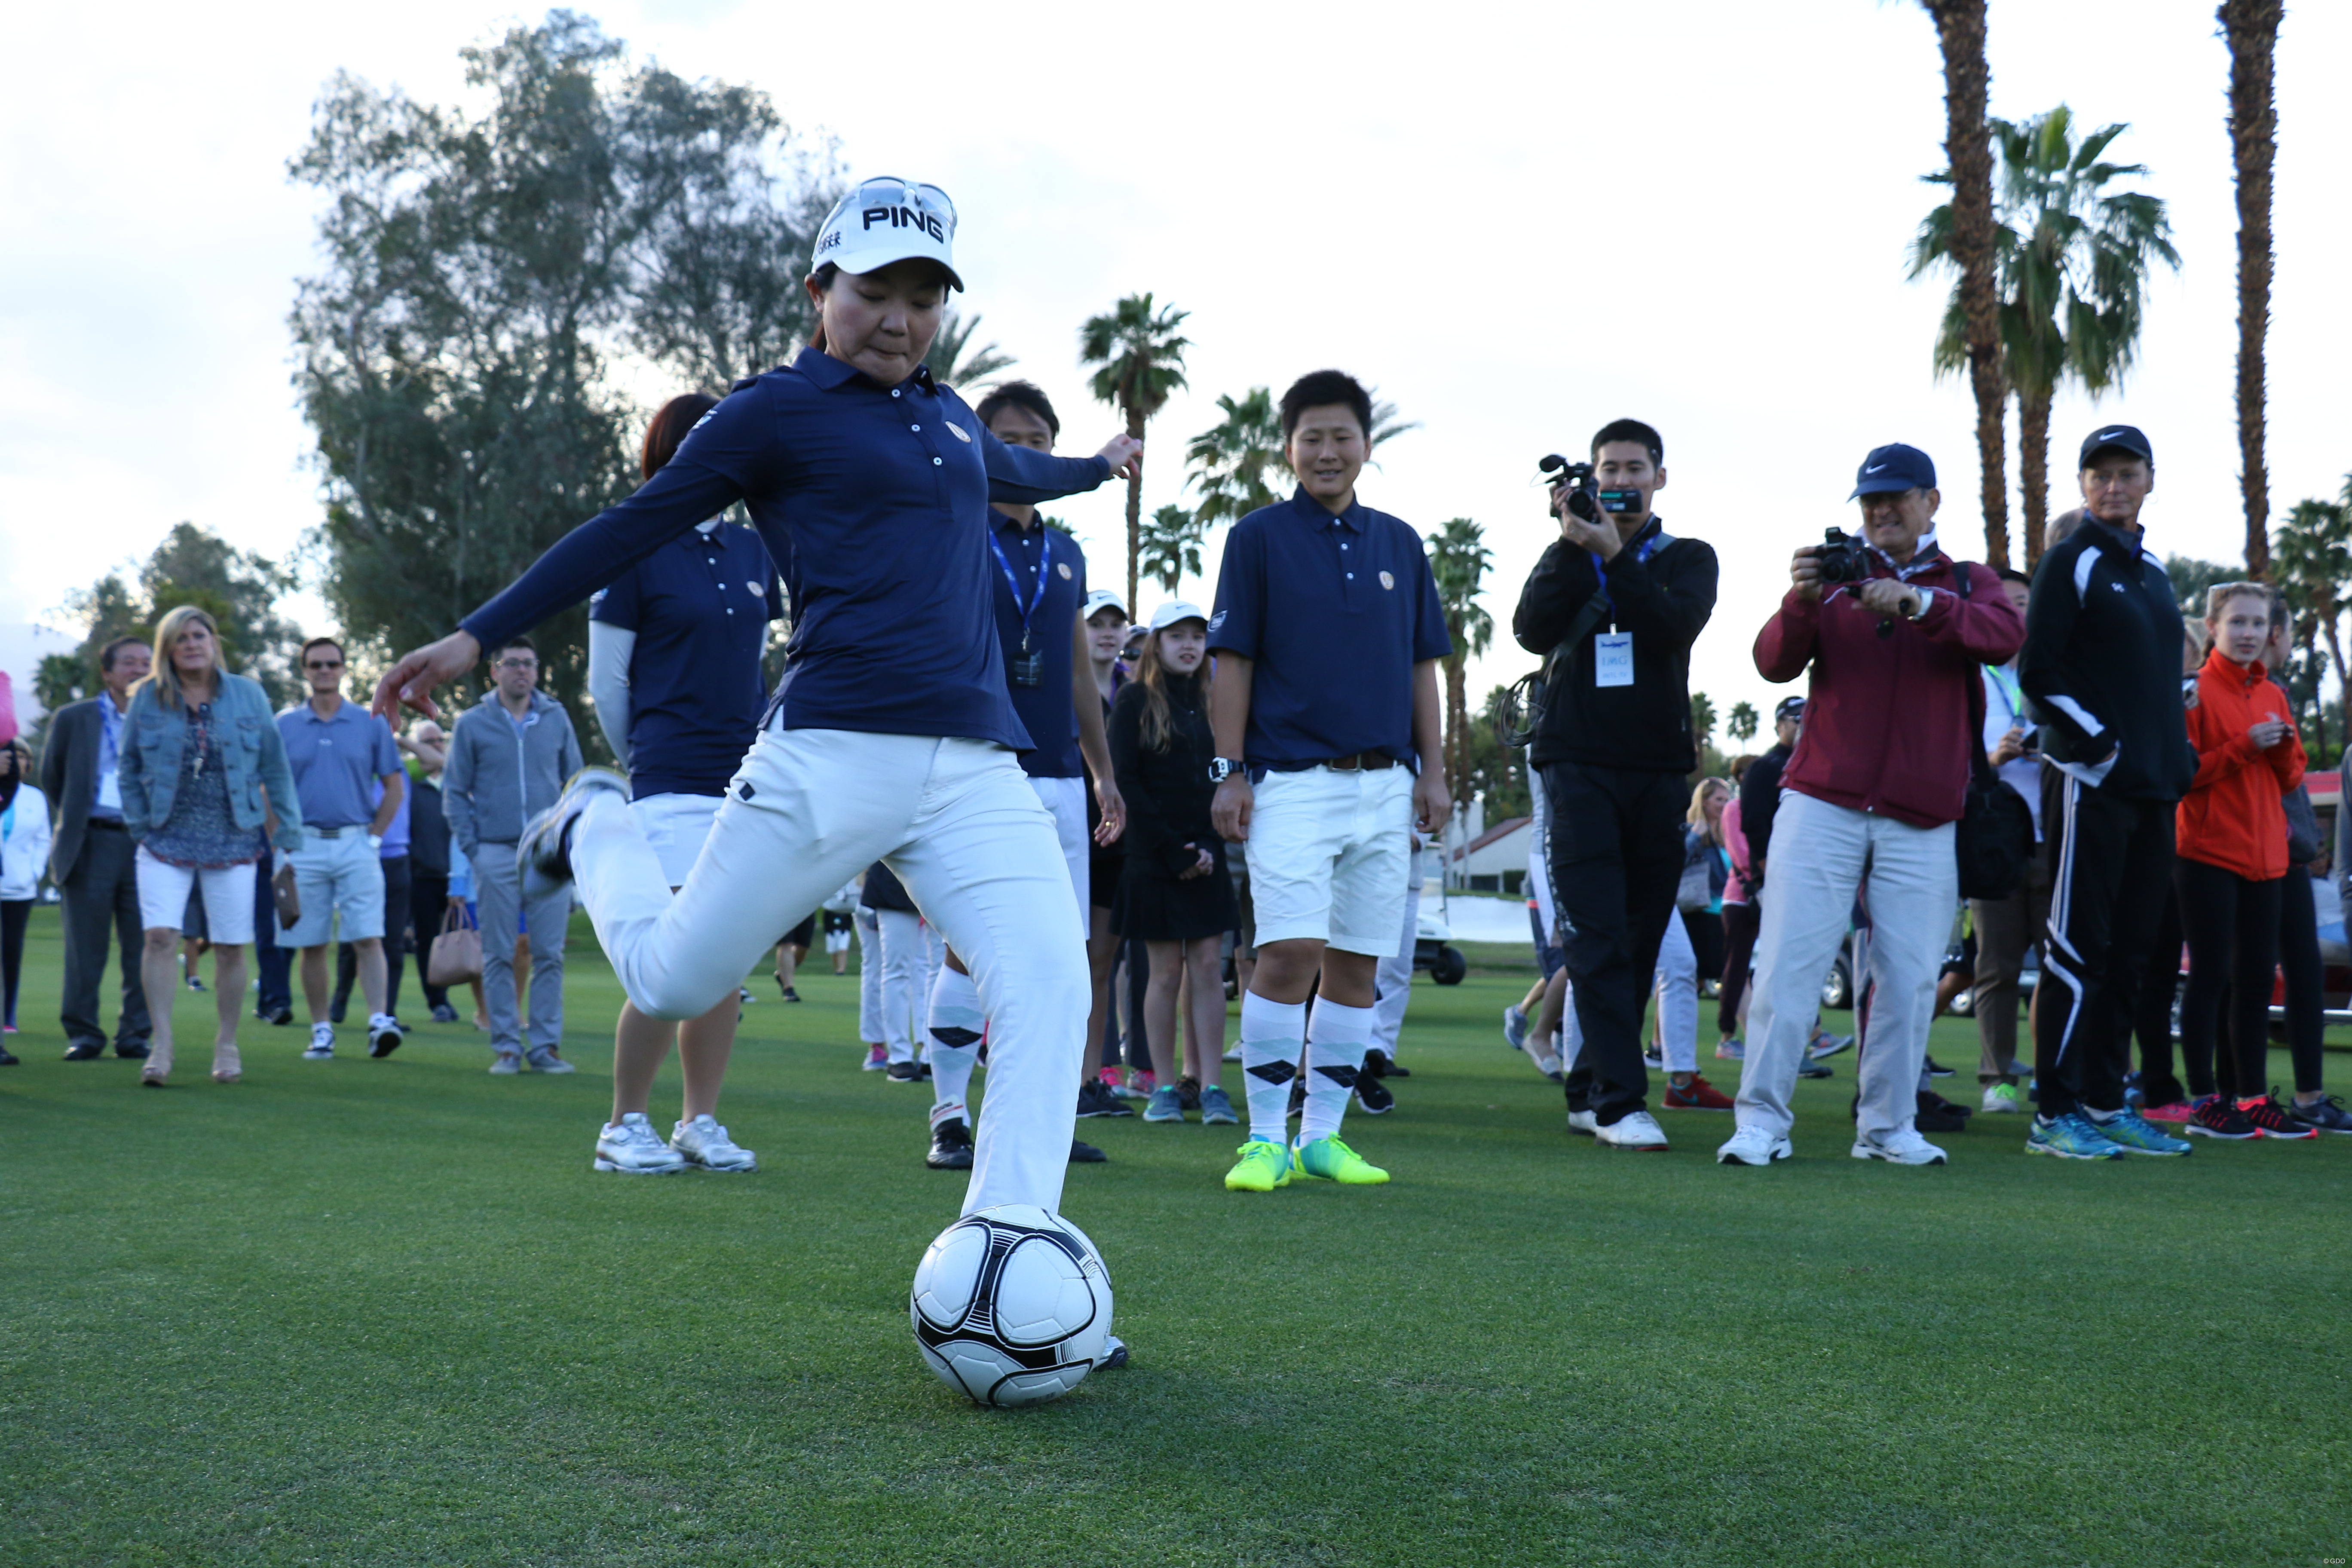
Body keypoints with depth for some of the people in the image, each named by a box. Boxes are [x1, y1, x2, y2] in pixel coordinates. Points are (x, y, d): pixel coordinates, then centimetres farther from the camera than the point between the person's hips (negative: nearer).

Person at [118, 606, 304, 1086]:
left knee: (231, 948, 3)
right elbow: (129, 768, 10)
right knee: (161, 936, -14)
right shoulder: (147, 699, 1)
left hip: (232, 842, 0)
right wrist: (139, 825, 2)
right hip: (166, 840, 0)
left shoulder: (248, 696, 1)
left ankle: (227, 1046, 18)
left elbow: (275, 769, 4)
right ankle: (162, 1046, -11)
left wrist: (289, 835, 2)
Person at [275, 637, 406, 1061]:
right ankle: (322, 1031, 10)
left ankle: (379, 1021, -15)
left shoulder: (371, 723, 6)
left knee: (369, 938, -10)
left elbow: (394, 788, 9)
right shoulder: (284, 727, 7)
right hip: (304, 847, 1)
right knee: (312, 945, 4)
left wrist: (374, 838, 1)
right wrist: (283, 847, 0)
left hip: (357, 846, -1)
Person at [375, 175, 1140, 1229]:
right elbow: (630, 530, 4)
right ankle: (597, 825, 35)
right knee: (670, 983, 3)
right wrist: (476, 637, 1)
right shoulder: (778, 410, 3)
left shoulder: (947, 416, 22)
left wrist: (1095, 466, 66)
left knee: (1051, 992, -15)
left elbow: (1011, 471, 46)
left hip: (978, 767, 5)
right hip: (835, 752, -5)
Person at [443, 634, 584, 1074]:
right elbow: (454, 791, 6)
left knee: (549, 955, 0)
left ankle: (545, 1045, 6)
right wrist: (471, 847, -4)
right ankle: (506, 1046, 7)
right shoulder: (471, 724, 4)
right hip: (496, 854, -1)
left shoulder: (557, 719, 9)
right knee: (499, 957, 1)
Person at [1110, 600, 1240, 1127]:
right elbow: (1126, 781, -5)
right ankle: (1166, 1087, 6)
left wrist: (1211, 847, -4)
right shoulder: (1135, 702, 1)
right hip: (1154, 860, -3)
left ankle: (1210, 1086, -3)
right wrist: (1172, 847, -11)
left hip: (1207, 860, 3)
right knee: (1167, 973, -1)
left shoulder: (1213, 702, 12)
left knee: (1208, 969, -2)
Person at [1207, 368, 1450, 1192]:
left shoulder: (1400, 544, 13)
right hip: (1291, 779, -4)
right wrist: (1230, 772, -6)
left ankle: (1322, 1134, 14)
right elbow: (1233, 661, 0)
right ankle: (1266, 1140, -4)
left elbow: (1422, 665, 16)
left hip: (1386, 784, 4)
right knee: (1290, 953, -13)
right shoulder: (1258, 537, 3)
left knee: (1357, 962, 5)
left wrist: (1431, 771, 9)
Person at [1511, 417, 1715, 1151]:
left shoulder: (1687, 559, 12)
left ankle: (1589, 1092, 14)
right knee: (1598, 940, -11)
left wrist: (1614, 554, -17)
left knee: (1640, 940, 4)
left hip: (1658, 768, 2)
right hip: (1579, 765, -2)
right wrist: (1573, 545, -10)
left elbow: (1676, 628, -10)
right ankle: (1620, 1101, -15)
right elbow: (1533, 630, -5)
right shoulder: (1567, 557, 14)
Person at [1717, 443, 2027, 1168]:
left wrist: (1918, 602, -27)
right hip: (1822, 803, -1)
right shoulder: (1836, 576, 12)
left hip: (1921, 819, 1)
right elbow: (1775, 664, -2)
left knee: (1908, 979, -1)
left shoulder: (1968, 583, 12)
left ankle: (1888, 1127, 9)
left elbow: (2004, 637, -11)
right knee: (1788, 963, -8)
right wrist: (1801, 603, -22)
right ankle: (1760, 1120, -7)